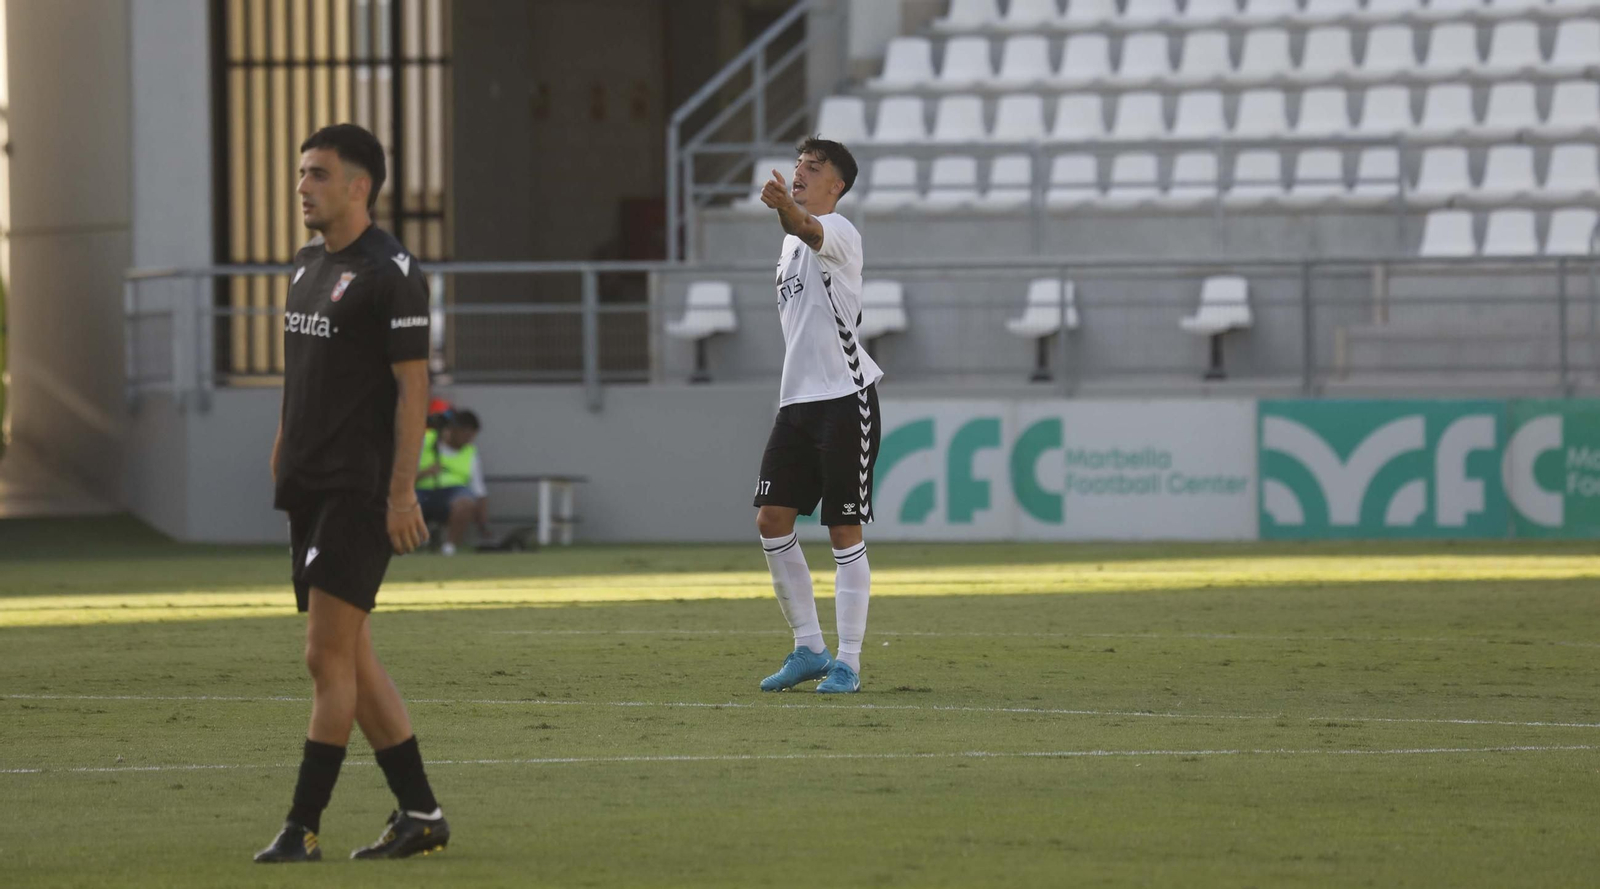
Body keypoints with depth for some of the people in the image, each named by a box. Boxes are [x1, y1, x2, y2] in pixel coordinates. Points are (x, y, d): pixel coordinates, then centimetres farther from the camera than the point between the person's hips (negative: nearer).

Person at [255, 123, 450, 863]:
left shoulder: (390, 273, -11)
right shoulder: (308, 264, 15)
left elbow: (412, 386, -14)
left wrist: (401, 491, -19)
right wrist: (283, 459, 18)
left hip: (361, 490, -9)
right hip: (309, 488, 9)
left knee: (328, 656, -10)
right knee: (349, 659, 10)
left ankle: (303, 826, -8)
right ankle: (419, 814, 16)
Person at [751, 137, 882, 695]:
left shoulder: (838, 231, -8)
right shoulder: (791, 241, 18)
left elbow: (811, 230, -35)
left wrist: (787, 209, -56)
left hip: (845, 397, -8)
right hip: (798, 399, 8)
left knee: (844, 531, -5)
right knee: (772, 520, 1)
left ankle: (848, 662, 1)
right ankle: (808, 649, 11)